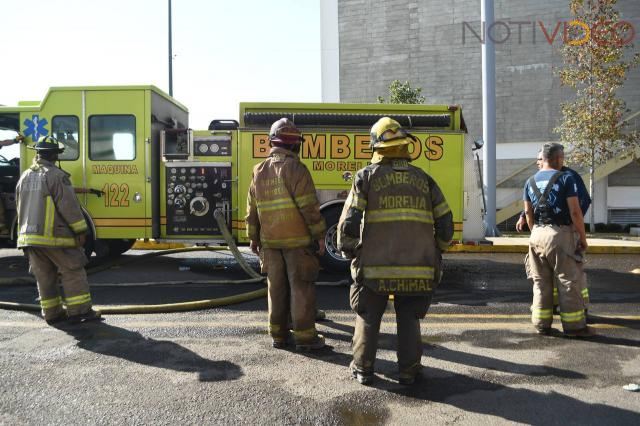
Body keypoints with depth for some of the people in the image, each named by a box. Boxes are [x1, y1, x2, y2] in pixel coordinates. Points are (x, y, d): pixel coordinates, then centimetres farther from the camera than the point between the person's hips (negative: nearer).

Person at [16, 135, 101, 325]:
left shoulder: (25, 177, 12)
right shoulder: (56, 175, -13)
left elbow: (20, 207, 20)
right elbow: (69, 206, -17)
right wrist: (80, 231, -12)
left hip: (29, 236, 7)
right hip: (54, 236, -7)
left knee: (44, 276, 13)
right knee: (73, 271, 1)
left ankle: (52, 313, 19)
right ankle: (79, 311, 0)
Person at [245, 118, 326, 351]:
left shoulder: (259, 172, 7)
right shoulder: (295, 169, -12)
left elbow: (252, 210, 11)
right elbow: (309, 207, -16)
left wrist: (254, 238, 18)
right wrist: (320, 235, -9)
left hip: (270, 241, 6)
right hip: (297, 240, -6)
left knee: (276, 288, 12)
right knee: (301, 287, 2)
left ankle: (278, 335, 20)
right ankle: (304, 336, 7)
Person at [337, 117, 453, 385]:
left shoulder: (367, 177, 0)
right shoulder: (424, 179, 7)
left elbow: (349, 222, -7)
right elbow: (445, 225, 5)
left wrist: (348, 252, 10)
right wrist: (435, 252, 21)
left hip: (374, 266, -1)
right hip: (418, 268, 2)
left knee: (368, 317, 16)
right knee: (409, 318, 19)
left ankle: (363, 369, 23)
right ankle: (408, 370, 21)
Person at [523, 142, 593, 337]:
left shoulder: (530, 182, 10)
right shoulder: (565, 179, -7)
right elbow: (575, 212, -11)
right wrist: (583, 238, -4)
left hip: (538, 235, 5)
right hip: (560, 234, -5)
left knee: (541, 282, 12)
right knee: (568, 281, 4)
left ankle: (541, 324, 17)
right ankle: (574, 325, 10)